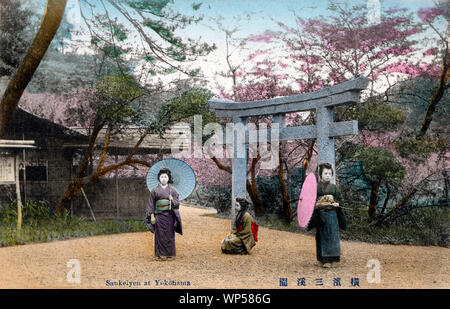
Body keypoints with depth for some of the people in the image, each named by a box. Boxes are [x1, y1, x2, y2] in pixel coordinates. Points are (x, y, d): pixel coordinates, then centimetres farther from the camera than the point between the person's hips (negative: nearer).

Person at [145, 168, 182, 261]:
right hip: (159, 215, -1)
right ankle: (160, 254, 5)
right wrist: (152, 216, -5)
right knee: (160, 235, -1)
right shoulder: (155, 190, 4)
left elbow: (177, 203, 2)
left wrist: (172, 200, -19)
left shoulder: (172, 190, 6)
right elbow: (151, 203, 3)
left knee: (169, 234, 2)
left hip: (169, 215, 1)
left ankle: (170, 254, 9)